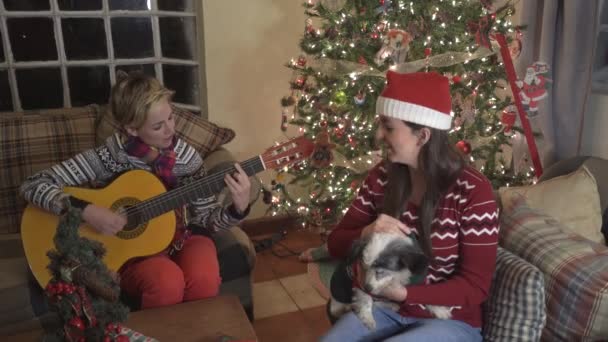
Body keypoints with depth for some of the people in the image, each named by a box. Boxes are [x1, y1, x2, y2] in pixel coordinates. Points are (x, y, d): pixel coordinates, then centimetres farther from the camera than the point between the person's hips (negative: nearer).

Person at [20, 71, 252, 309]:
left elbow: (207, 219, -4)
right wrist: (86, 211, -29)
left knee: (205, 278, -30)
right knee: (168, 282, -33)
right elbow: (31, 186, -17)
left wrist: (238, 208, -24)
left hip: (180, 240, 2)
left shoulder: (186, 157, -9)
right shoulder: (106, 158, -16)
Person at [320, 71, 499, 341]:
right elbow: (336, 243, 1)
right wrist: (365, 234, -22)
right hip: (387, 309, 4)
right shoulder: (382, 177, -5)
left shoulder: (472, 192, -18)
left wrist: (404, 293, -26)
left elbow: (476, 285, -15)